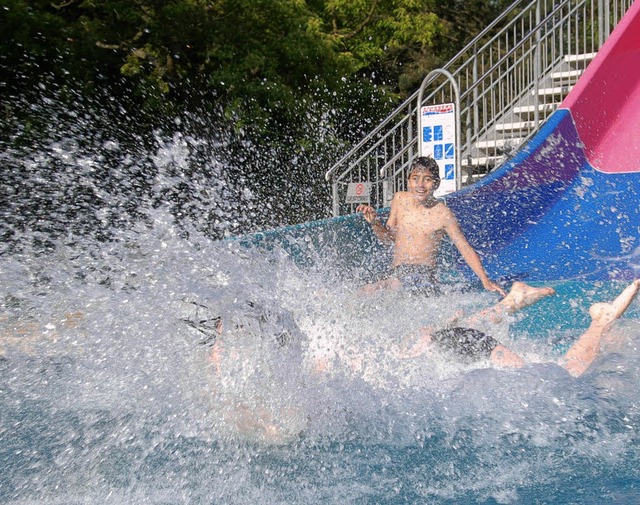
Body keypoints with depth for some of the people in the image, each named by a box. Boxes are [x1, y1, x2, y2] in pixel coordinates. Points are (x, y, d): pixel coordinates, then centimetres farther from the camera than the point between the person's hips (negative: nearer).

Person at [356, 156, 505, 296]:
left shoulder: (442, 214, -10)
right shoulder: (400, 199, 3)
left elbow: (466, 249, -3)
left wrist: (485, 281, -7)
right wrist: (374, 222, -4)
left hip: (424, 276, -2)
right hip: (395, 272, 2)